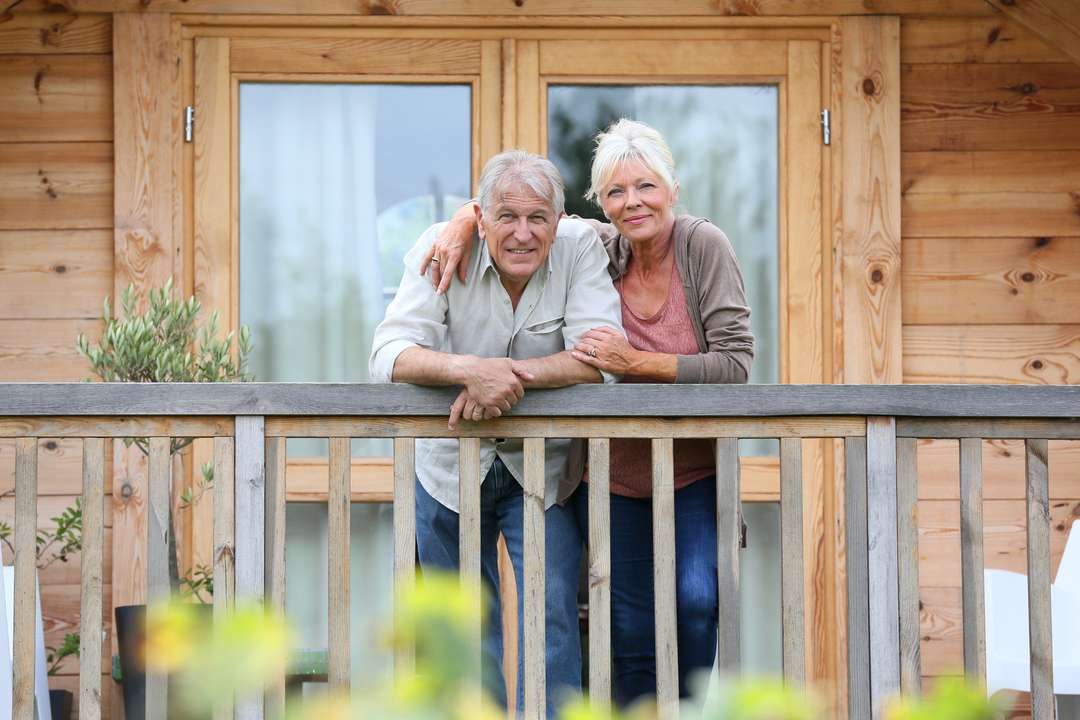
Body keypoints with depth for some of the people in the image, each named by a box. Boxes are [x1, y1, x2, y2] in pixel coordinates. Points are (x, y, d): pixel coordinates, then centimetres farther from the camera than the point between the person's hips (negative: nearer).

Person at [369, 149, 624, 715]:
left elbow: (600, 359, -23)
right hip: (449, 466, 1)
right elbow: (389, 354, -25)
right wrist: (471, 369, -43)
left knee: (553, 616, -10)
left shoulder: (580, 249, -14)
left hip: (543, 470, -1)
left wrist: (506, 373, -34)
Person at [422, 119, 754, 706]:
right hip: (612, 476, 2)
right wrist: (464, 221, -13)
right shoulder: (600, 249, -5)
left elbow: (736, 364, -19)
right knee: (632, 636, 1)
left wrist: (638, 362, -25)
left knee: (696, 602, -22)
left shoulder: (703, 246, -14)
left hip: (694, 472, -2)